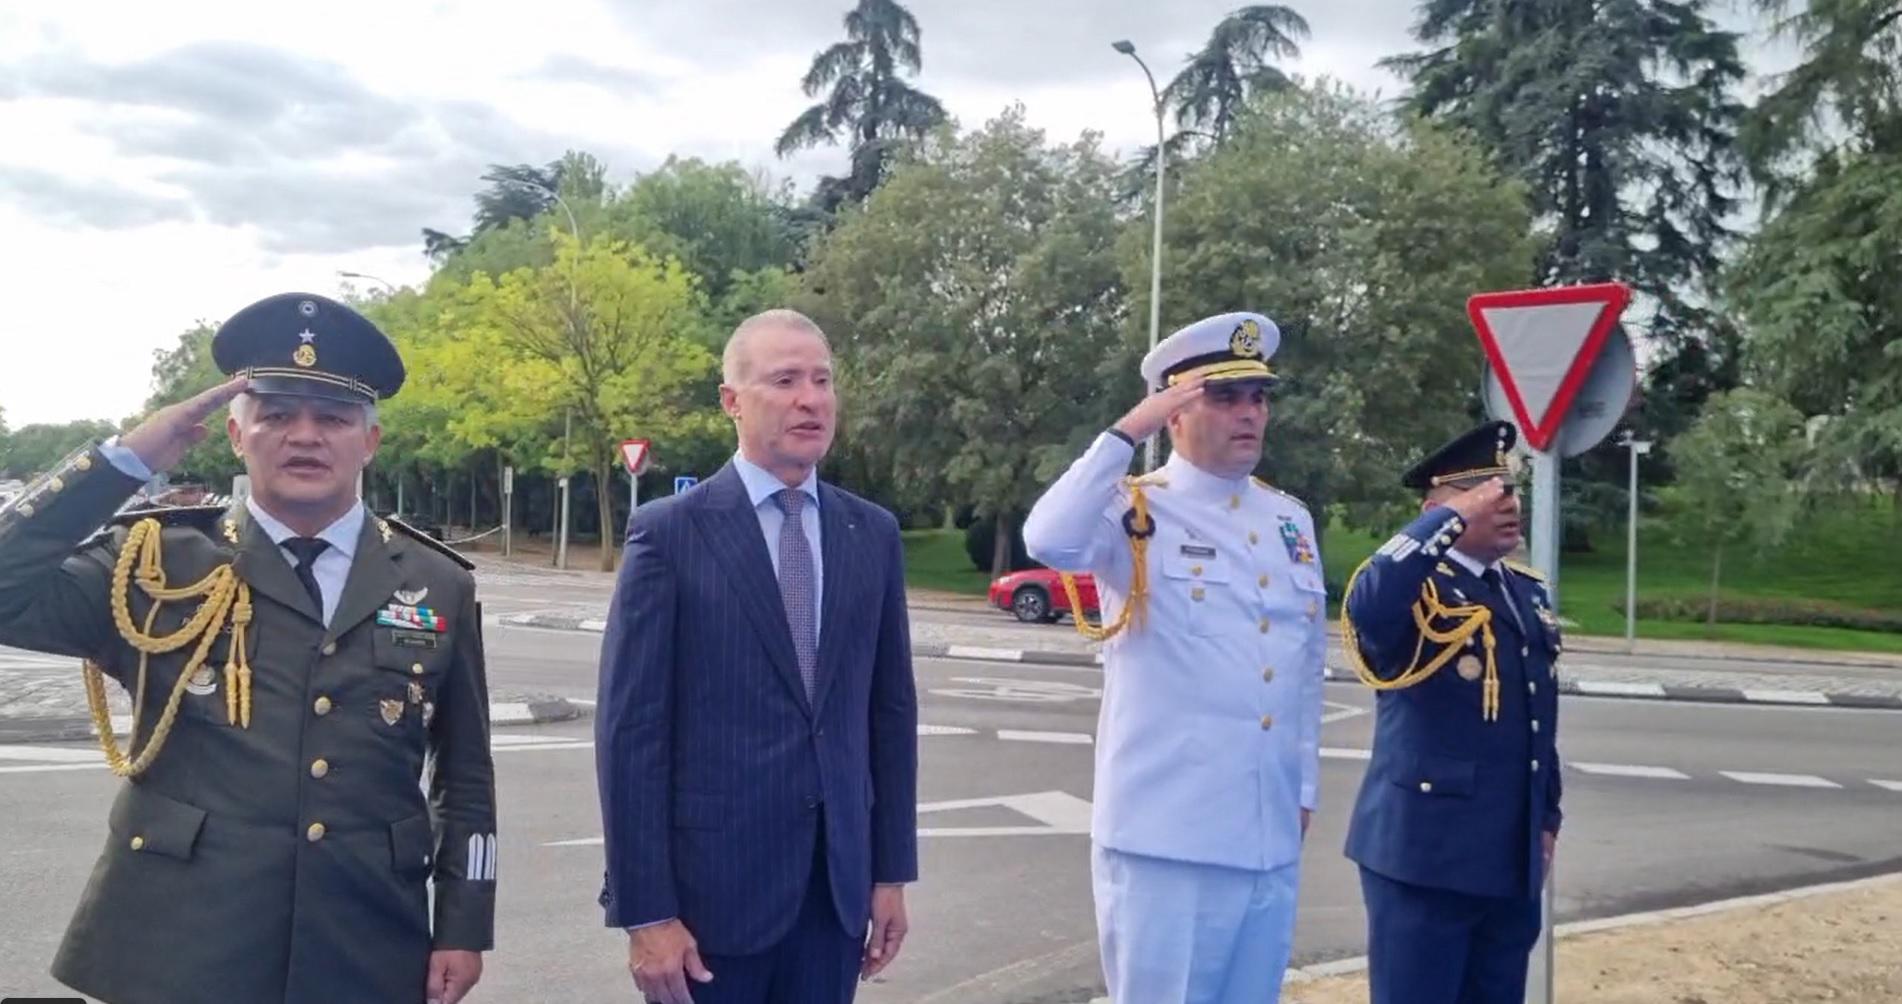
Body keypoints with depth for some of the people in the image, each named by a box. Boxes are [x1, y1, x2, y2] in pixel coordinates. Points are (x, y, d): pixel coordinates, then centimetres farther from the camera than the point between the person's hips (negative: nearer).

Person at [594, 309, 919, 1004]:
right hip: (712, 880, -3)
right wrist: (646, 911, -11)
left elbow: (891, 708, 9)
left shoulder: (873, 534, 5)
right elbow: (630, 728, -9)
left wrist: (892, 869, 8)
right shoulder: (669, 532, -7)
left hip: (838, 882, 4)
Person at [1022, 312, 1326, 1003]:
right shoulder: (1135, 511, -7)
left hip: (1271, 839, 6)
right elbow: (1049, 540, -29)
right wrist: (1128, 431, -23)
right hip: (1166, 835, -6)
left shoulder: (1293, 521, 11)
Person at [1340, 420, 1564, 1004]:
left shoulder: (1529, 592, 13)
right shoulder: (1416, 587, -11)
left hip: (1513, 862, 8)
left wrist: (1547, 819, 20)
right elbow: (1366, 606, -36)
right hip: (1426, 855, -8)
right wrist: (1454, 519, -26)